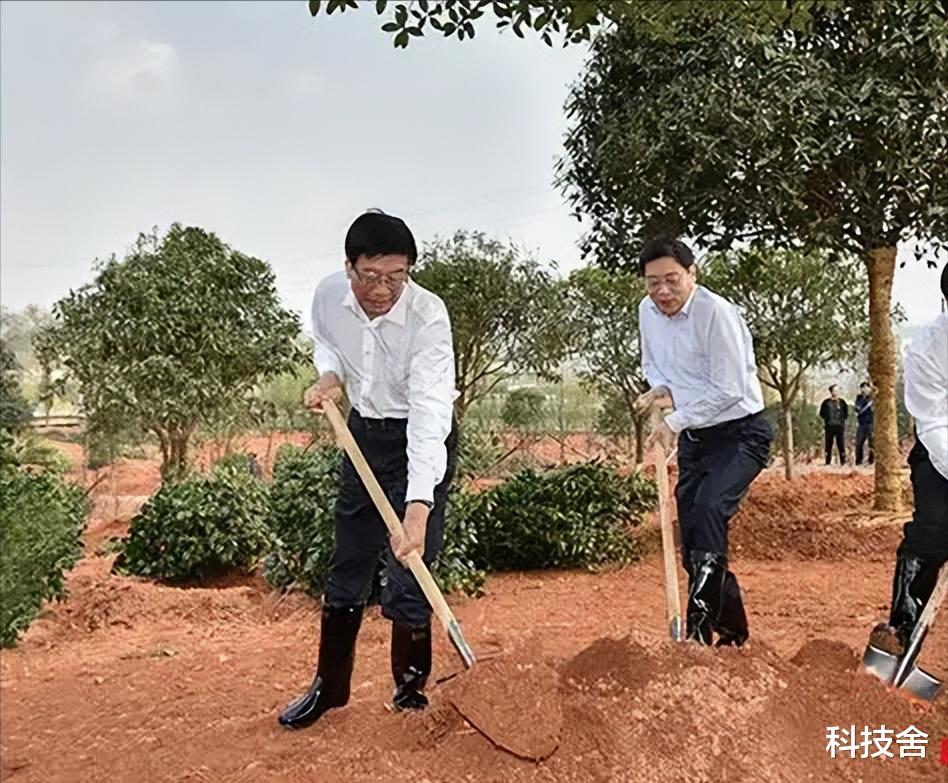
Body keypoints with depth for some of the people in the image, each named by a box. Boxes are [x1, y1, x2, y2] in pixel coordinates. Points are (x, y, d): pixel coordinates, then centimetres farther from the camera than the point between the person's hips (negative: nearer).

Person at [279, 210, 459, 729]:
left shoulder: (428, 317, -29)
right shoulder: (328, 296, -14)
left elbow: (429, 413, -37)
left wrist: (419, 506, -46)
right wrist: (330, 376, -10)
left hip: (420, 440, -5)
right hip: (363, 431, 5)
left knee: (407, 572, -6)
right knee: (347, 565, 13)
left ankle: (411, 693, 17)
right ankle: (329, 686, 30)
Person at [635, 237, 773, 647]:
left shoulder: (716, 313, -20)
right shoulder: (647, 311, 2)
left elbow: (729, 390, -21)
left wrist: (675, 421, -19)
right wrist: (661, 388, -3)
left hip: (740, 433, -7)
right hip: (694, 439, 8)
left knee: (708, 511, -29)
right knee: (693, 543, 8)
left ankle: (699, 631, -25)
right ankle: (734, 632, 27)